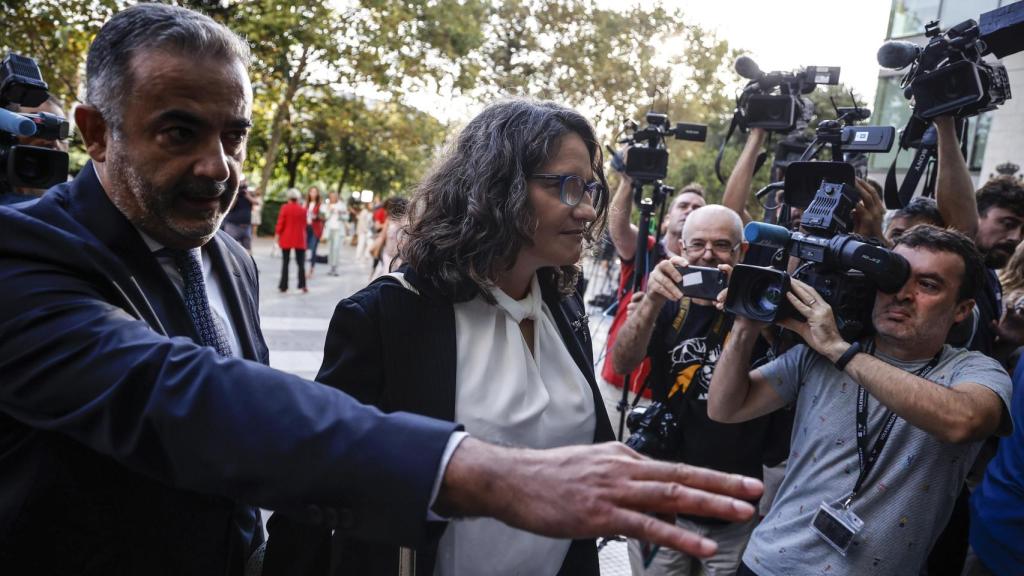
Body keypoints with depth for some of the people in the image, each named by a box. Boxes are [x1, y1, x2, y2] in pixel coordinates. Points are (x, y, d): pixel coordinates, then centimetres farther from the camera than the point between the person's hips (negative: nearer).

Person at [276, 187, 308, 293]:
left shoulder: (285, 208, -5)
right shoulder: (303, 209, 0)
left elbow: (280, 223, -5)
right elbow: (304, 225, 6)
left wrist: (277, 234, 3)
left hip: (286, 239, -1)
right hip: (299, 240, 1)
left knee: (285, 262, 7)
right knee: (301, 263, 4)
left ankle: (283, 286, 7)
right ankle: (302, 285, -5)